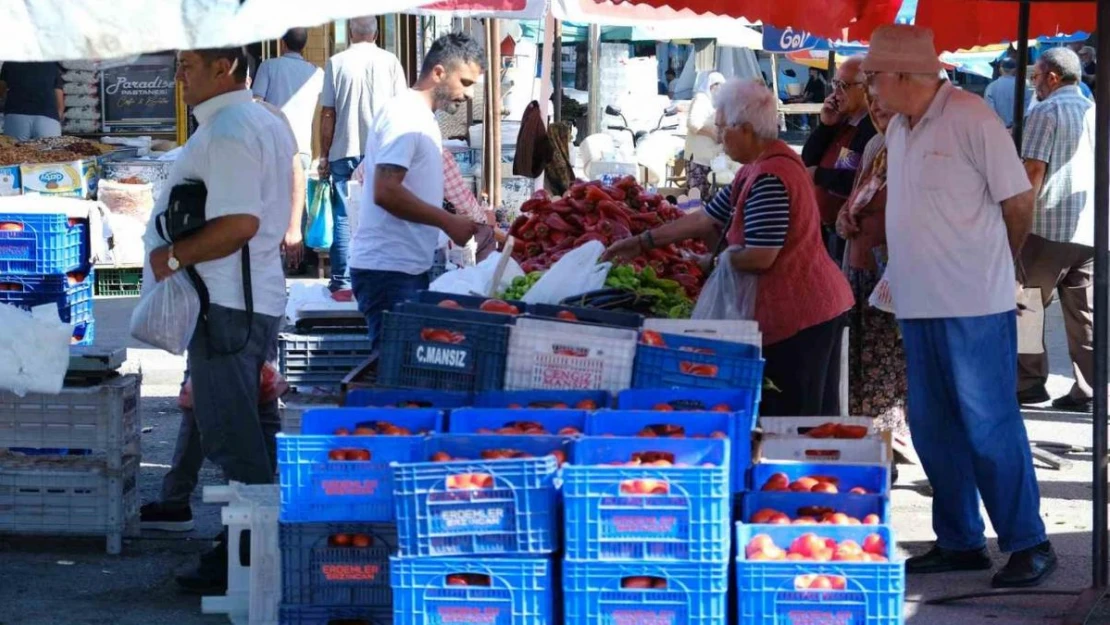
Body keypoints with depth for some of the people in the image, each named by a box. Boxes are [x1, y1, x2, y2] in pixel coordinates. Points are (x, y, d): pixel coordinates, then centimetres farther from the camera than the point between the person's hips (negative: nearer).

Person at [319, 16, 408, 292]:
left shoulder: (336, 63, -1)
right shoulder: (390, 62, 0)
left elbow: (327, 114, 0)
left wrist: (324, 155, 7)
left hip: (345, 151, -1)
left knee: (343, 217, 5)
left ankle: (342, 280, 4)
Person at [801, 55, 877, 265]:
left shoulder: (875, 129, -18)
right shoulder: (841, 121, 12)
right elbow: (807, 161, 13)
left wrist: (819, 175, -15)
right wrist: (825, 125, -1)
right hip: (825, 228, 9)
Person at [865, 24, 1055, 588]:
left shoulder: (971, 119, -13)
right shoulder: (899, 129, 11)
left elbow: (1018, 203, -8)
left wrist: (994, 264, 5)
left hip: (974, 306, -8)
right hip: (918, 305, 8)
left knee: (990, 426, -3)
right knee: (932, 428, 11)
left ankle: (1029, 545, 6)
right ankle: (959, 541, 22)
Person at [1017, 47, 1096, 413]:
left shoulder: (1046, 112, -6)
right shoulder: (1095, 112, 14)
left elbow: (1034, 169, -14)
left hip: (1050, 227, -6)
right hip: (1092, 229, 6)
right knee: (1085, 314, 6)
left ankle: (1029, 382, 3)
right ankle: (1085, 391, 5)